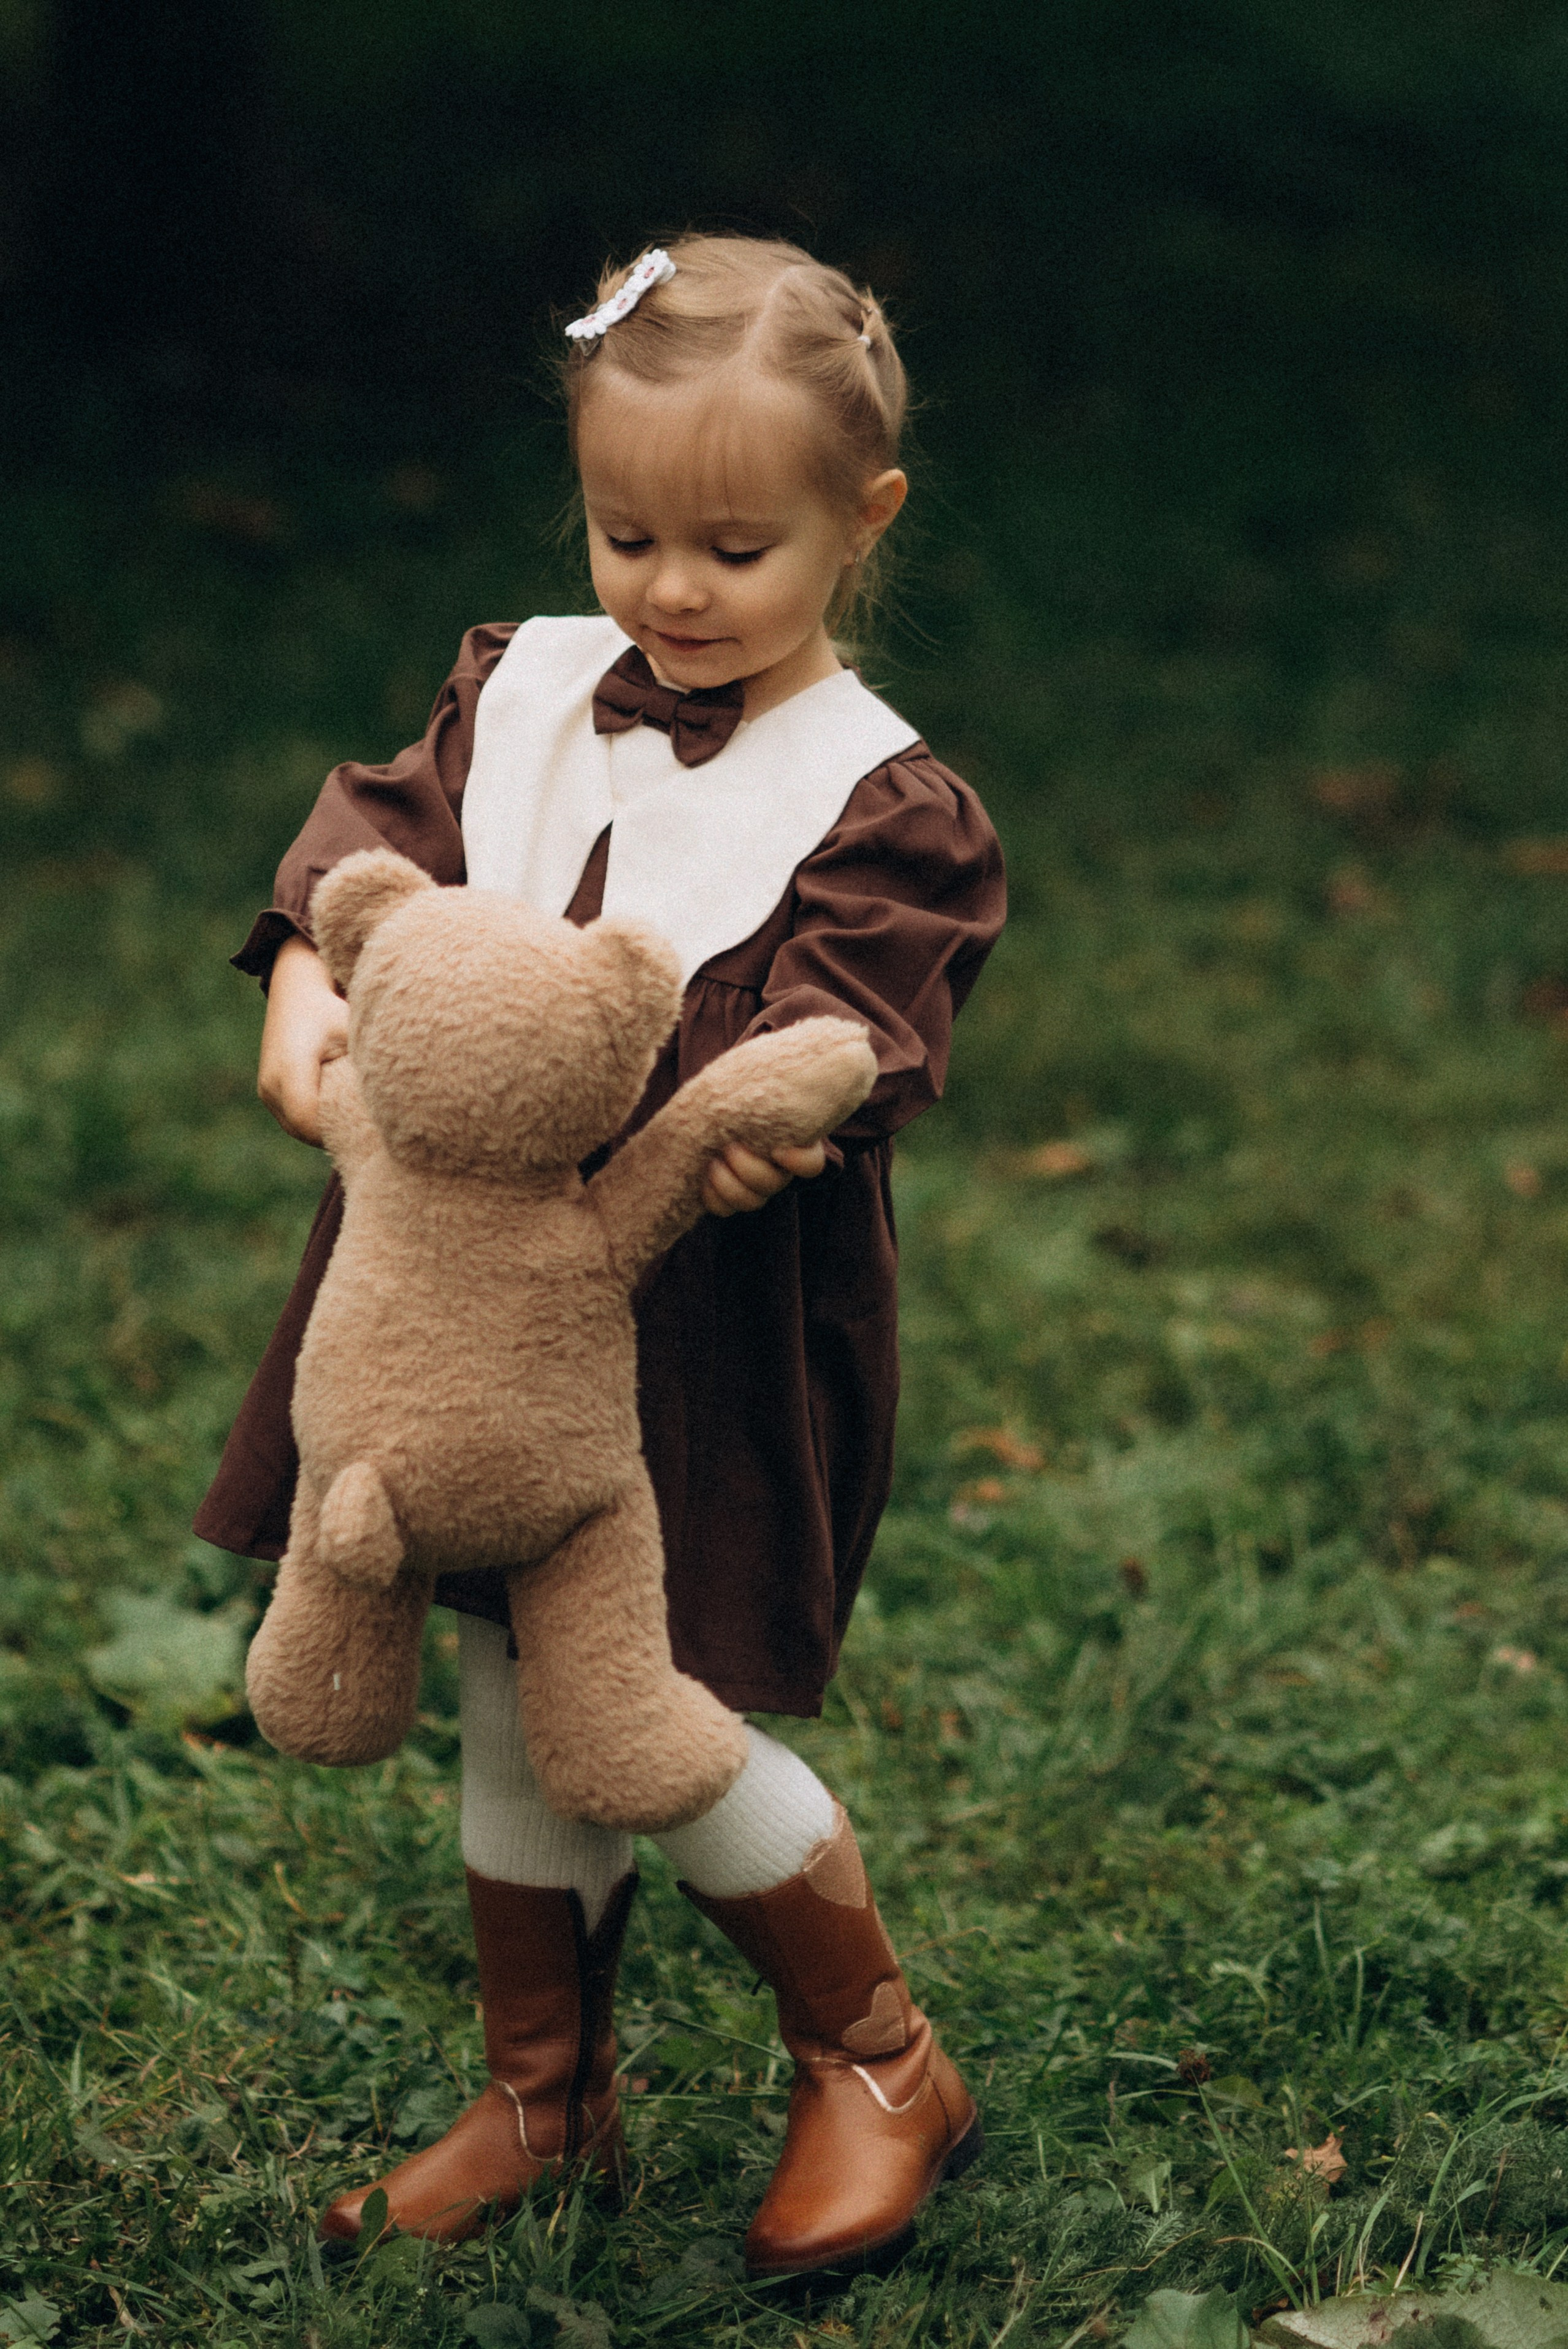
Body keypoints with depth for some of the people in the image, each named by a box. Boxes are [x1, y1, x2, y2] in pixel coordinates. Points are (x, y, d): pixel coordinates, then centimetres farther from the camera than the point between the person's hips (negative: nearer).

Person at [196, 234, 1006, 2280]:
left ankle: (879, 2069, 22)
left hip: (719, 1331, -5)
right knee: (511, 1709, 14)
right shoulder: (519, 693, 6)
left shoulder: (879, 806, -8)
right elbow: (373, 848, -3)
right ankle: (544, 2098, 34)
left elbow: (838, 1036, -19)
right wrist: (309, 998, -24)